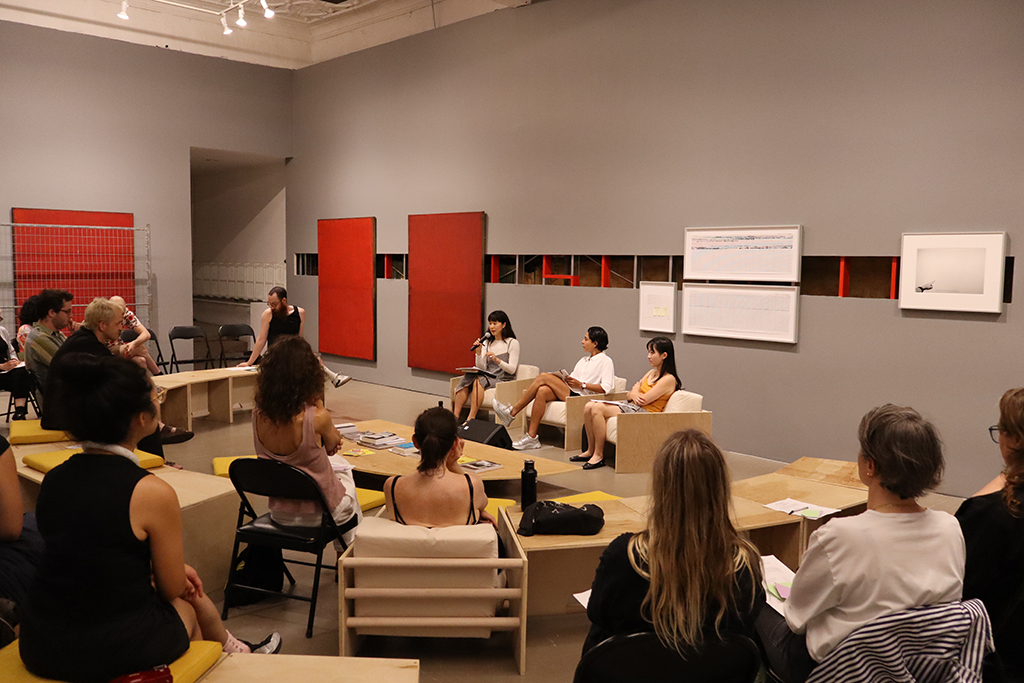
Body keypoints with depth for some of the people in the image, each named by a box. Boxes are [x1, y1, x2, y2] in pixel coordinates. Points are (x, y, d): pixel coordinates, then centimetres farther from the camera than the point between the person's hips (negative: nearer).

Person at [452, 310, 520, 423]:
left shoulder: (512, 343, 0)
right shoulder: (487, 342, 17)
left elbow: (512, 370, -8)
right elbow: (481, 368, 9)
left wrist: (497, 360, -22)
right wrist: (479, 352, -7)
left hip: (503, 380, -5)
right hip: (487, 377, 5)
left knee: (479, 380, -33)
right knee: (466, 379, -26)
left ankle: (471, 418, -37)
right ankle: (455, 416, -32)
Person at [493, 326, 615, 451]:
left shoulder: (606, 361, 2)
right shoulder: (583, 360, 28)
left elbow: (606, 388, -11)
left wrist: (581, 384, -15)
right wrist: (562, 378, 0)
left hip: (581, 396, -8)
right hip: (568, 393, 8)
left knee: (543, 376, -19)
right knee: (542, 391, -24)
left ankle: (512, 412, -17)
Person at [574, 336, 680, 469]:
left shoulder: (669, 379, -10)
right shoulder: (651, 373, 19)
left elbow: (643, 400, -16)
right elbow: (629, 395, 19)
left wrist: (635, 391, 4)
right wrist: (632, 395, -5)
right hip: (630, 405, 9)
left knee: (598, 408, -26)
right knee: (588, 407, -9)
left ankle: (599, 455, -19)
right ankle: (591, 450, -1)